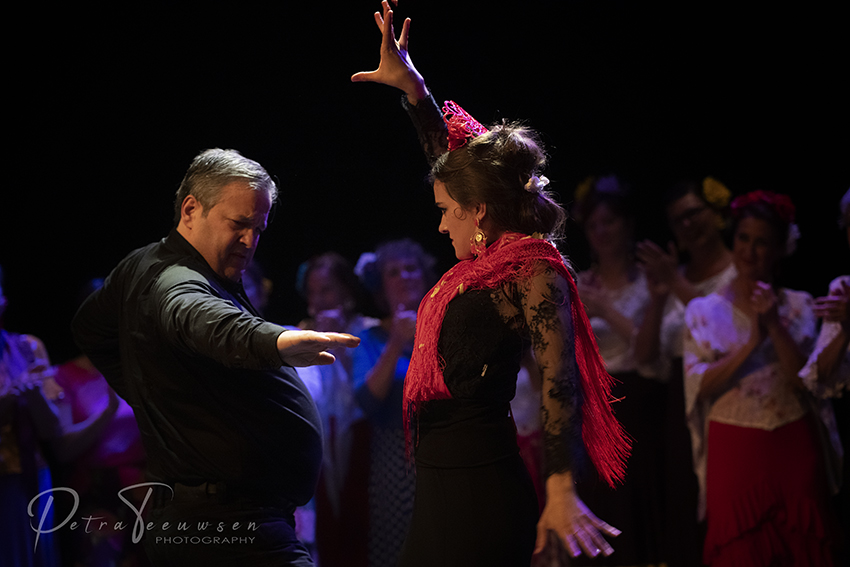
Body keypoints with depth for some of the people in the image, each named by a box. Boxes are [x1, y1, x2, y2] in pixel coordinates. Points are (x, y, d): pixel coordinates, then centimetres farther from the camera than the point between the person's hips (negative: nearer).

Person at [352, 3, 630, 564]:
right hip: (442, 491, 9)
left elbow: (560, 380, -19)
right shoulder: (484, 261, 16)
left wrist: (561, 490, -27)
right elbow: (455, 159, 27)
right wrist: (410, 85, 28)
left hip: (480, 496, -9)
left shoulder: (533, 272, -10)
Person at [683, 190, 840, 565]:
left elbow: (806, 380, -7)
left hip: (793, 447, 1)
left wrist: (775, 326, -16)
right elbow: (699, 384, -8)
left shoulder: (799, 306, 4)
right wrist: (751, 343, -16)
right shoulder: (704, 310, 3)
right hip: (734, 451, -1)